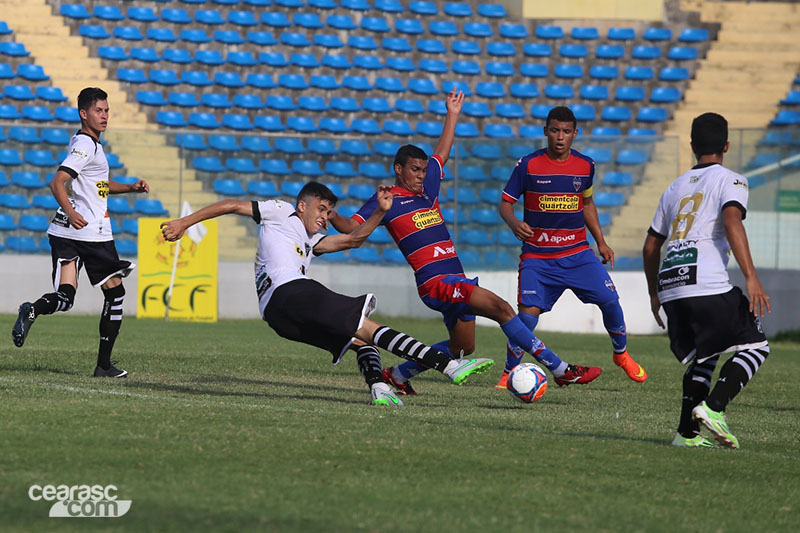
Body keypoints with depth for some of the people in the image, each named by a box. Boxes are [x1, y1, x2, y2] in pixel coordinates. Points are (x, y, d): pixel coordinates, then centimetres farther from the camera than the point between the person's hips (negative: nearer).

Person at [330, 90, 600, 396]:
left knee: (462, 347, 17)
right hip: (435, 282, -9)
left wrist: (452, 114, 36)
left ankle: (398, 375, 30)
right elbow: (351, 228, -10)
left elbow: (442, 153, 32)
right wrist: (329, 216, -28)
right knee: (500, 308, -20)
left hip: (455, 282, 9)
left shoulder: (426, 190, 17)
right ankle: (562, 370, -23)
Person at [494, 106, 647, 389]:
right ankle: (509, 373, 5)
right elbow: (505, 202, -1)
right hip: (537, 257, -3)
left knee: (609, 300, -9)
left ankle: (621, 354, 18)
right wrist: (514, 224, -23)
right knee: (527, 315, -15)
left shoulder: (585, 166, 3)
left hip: (577, 252, 3)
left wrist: (601, 242, 14)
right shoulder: (528, 165, -7)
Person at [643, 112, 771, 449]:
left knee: (703, 358, 19)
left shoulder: (676, 188, 25)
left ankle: (687, 433, 7)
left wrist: (655, 294, 39)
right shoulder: (730, 181, 6)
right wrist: (751, 278, -19)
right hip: (707, 286, -6)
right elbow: (732, 222, -14)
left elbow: (650, 247, 27)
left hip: (670, 288, 6)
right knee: (755, 346, 4)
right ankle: (713, 408, -14)